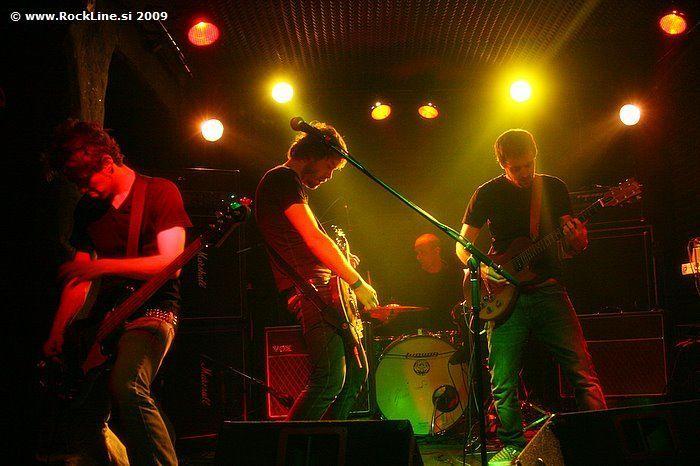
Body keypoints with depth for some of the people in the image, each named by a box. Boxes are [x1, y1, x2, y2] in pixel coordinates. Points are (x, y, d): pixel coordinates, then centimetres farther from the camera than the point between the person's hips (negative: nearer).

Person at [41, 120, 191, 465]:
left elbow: (170, 263, -13)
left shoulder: (160, 191, -3)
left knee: (127, 388, -33)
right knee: (81, 426, 1)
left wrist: (104, 265, -18)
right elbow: (79, 277, 15)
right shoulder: (87, 207, 15)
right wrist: (57, 333, 4)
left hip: (151, 310, -7)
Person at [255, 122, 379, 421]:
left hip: (320, 289, 11)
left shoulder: (289, 182, 26)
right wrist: (357, 282, -11)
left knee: (356, 373, 12)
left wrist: (340, 263, 18)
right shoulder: (284, 178, -7)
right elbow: (315, 239, -16)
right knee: (331, 379, -20)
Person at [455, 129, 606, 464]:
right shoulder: (488, 194, 4)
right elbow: (462, 246, 8)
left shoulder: (554, 188, 8)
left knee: (582, 371, -6)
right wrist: (481, 267, -12)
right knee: (503, 384, -1)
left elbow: (572, 247, 12)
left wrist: (576, 240, -12)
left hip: (548, 289, 1)